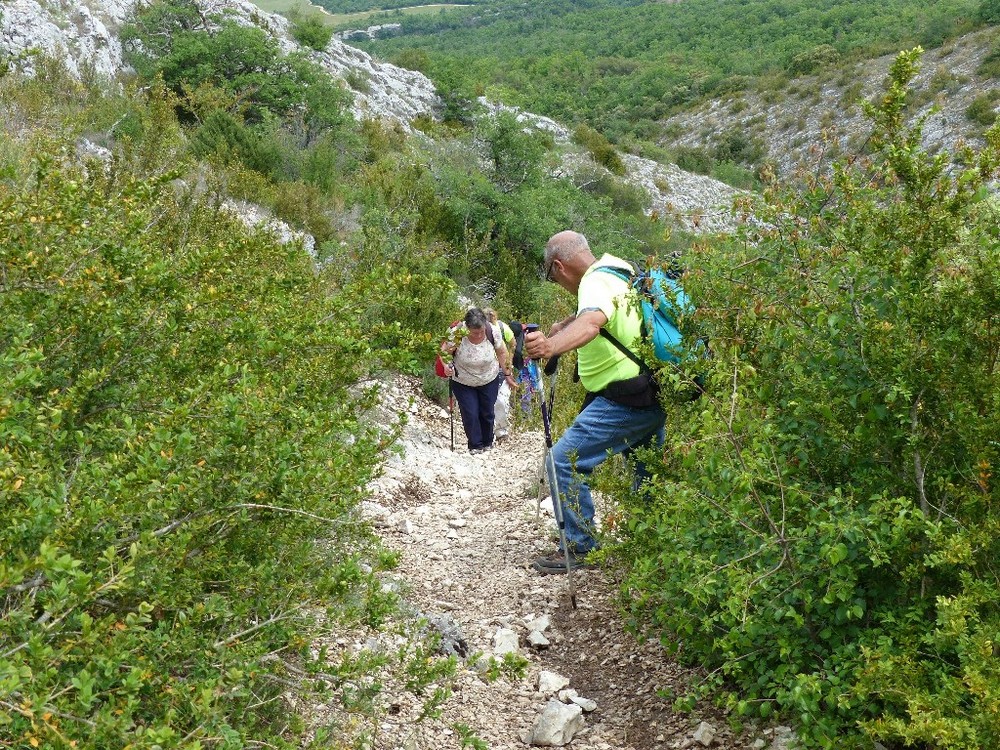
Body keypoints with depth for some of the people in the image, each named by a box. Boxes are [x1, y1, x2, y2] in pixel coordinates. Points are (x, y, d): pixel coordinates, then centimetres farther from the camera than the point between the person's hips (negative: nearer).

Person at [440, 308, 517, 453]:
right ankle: (475, 445, 22)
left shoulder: (493, 331, -24)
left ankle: (487, 442, 38)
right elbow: (444, 352, -16)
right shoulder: (457, 333, -31)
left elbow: (501, 353, -6)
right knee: (470, 414, -1)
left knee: (487, 412, 14)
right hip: (463, 382, -1)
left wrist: (507, 374, 3)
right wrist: (446, 366, -36)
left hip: (489, 380, 2)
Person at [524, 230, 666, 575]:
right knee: (645, 470, 23)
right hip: (654, 396, 11)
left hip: (624, 400, -10)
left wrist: (551, 346, -59)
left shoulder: (595, 282, -17)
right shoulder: (621, 270, 14)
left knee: (565, 461, -10)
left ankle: (579, 546, -4)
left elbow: (590, 323, -41)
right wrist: (562, 326, 18)